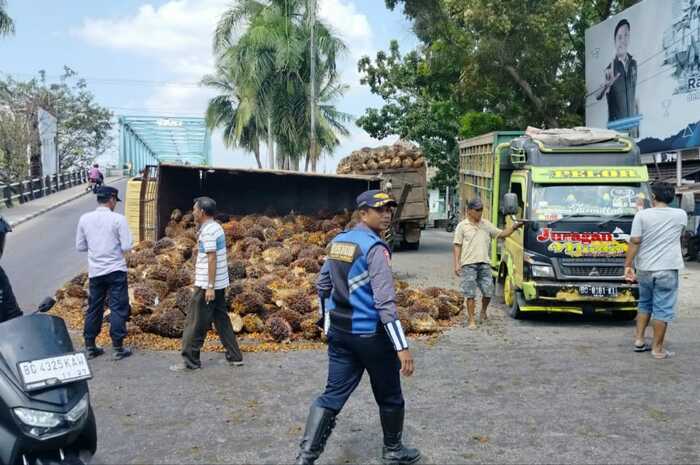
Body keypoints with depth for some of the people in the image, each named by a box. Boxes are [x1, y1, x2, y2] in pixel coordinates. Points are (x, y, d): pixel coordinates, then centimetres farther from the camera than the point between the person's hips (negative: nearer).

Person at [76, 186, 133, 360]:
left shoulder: (84, 219, 1)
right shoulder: (118, 219, -11)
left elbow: (80, 246, 8)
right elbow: (127, 247, -12)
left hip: (95, 271, 4)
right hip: (116, 270, -4)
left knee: (94, 309, 14)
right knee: (118, 308, 3)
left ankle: (90, 346, 20)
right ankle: (117, 348, 6)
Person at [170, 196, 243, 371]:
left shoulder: (208, 231, -17)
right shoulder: (216, 227, 12)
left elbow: (212, 259, -21)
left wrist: (210, 287, -22)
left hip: (207, 285, -9)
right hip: (220, 283, 9)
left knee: (195, 323, -1)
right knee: (222, 319, 14)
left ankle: (190, 360, 6)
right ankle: (235, 357, 17)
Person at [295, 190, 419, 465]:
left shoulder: (337, 242, 7)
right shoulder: (375, 248, -17)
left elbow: (322, 286, 16)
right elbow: (385, 302, -24)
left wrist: (329, 323, 28)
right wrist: (402, 347, -25)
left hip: (339, 333, 7)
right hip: (371, 335, -7)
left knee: (333, 395, 8)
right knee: (389, 396, 14)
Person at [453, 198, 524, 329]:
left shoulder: (486, 224, 14)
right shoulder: (462, 226, 3)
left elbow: (501, 234, 15)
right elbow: (457, 246, 0)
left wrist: (513, 227, -1)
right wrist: (456, 264, -7)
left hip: (484, 264, 4)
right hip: (468, 264, -3)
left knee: (488, 292, 3)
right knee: (470, 294, -2)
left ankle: (483, 311, 30)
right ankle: (471, 320, 7)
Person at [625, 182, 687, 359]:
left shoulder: (642, 215, -5)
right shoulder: (681, 215, -1)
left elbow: (634, 242, -10)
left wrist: (628, 265, -5)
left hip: (644, 269, 2)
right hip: (667, 270, -2)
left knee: (645, 304, 21)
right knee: (662, 309, 3)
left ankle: (639, 340, 21)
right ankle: (657, 348, 7)